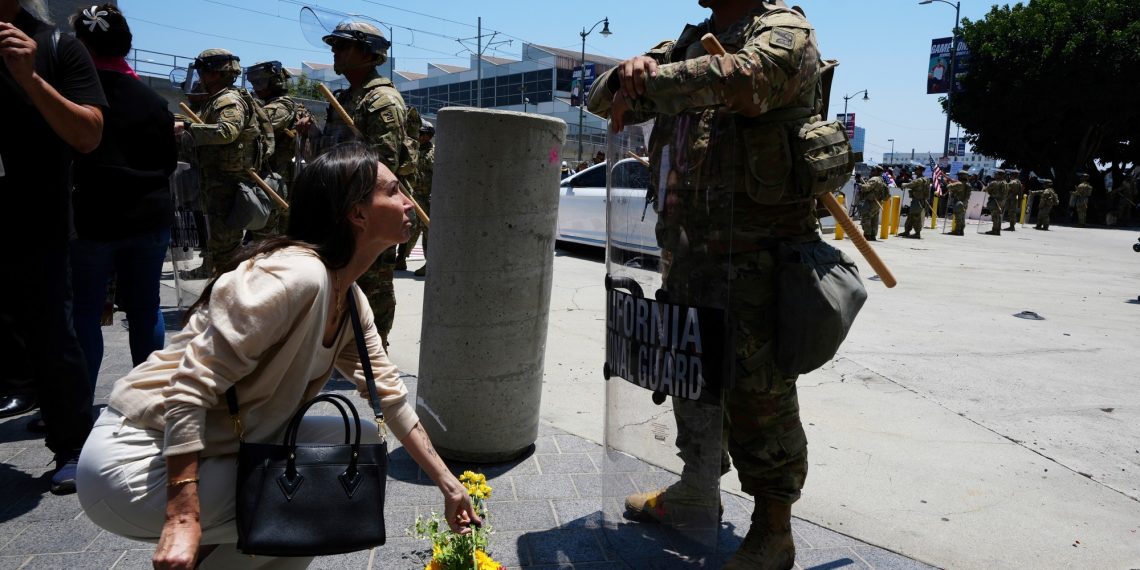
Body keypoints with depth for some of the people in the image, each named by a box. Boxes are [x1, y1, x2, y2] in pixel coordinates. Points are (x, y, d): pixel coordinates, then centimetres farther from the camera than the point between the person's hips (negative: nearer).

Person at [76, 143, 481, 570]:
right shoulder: (297, 275, -25)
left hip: (217, 450, 9)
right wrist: (183, 519, -28)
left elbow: (390, 394, 10)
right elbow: (192, 387, -27)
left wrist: (448, 485, 13)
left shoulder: (351, 299, 4)